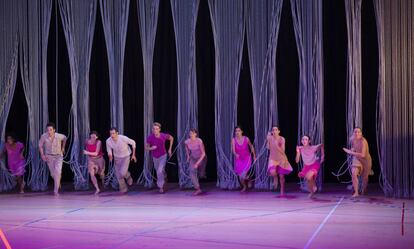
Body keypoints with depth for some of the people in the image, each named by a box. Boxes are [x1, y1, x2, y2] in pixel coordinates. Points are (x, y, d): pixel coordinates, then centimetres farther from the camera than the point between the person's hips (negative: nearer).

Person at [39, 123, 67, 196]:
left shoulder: (59, 136, -23)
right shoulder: (44, 136, -22)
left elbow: (65, 138, 3)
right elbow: (40, 145, -4)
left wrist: (63, 147, 12)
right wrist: (42, 155, -13)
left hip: (58, 156, -2)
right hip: (49, 156, 2)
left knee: (57, 172, -21)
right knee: (53, 174, 10)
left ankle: (56, 190, -17)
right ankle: (58, 182, 44)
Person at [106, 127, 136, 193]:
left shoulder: (123, 138, -30)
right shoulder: (108, 141, -21)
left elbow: (133, 143, -12)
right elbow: (109, 151, -5)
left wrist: (133, 155, -6)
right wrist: (110, 156, -29)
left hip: (126, 157, -3)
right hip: (117, 158, 3)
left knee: (122, 173, -19)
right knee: (118, 175, 3)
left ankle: (128, 176, 17)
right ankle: (123, 189, 23)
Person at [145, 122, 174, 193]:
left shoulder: (164, 136, -24)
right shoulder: (150, 137, -25)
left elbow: (171, 138, -1)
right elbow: (146, 147, -11)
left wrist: (170, 149, -2)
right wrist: (151, 148, -33)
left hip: (163, 156, -2)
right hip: (155, 157, 2)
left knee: (160, 171, -19)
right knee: (159, 171, 23)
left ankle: (161, 187, 1)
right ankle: (164, 177, 58)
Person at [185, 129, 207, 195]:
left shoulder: (199, 141, -30)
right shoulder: (187, 142, -19)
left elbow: (203, 153, -26)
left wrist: (198, 163, -32)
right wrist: (188, 156, 13)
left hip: (201, 158, -2)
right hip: (193, 158, 2)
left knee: (201, 174, 14)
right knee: (192, 173, -20)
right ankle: (198, 189, -16)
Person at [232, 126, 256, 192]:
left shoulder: (246, 139, -15)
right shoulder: (233, 140, -15)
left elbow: (251, 146, 3)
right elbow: (233, 150, -24)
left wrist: (254, 156, 10)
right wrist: (235, 154, -46)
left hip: (247, 158, -2)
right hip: (238, 159, 2)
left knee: (242, 176, -16)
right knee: (240, 176, 9)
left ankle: (248, 179, 21)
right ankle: (244, 187, 39)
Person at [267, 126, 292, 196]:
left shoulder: (282, 139, -14)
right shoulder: (270, 138, -8)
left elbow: (282, 151, -18)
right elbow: (268, 148, -12)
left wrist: (277, 145, -30)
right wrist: (268, 140, -20)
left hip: (281, 158, -1)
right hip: (273, 158, 1)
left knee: (281, 176, 3)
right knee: (272, 172, -25)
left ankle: (282, 191, 21)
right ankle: (275, 178, 13)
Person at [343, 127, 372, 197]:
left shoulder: (363, 141, -33)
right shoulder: (352, 139, -15)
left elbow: (363, 155, -39)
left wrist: (351, 152, -38)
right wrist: (352, 149, -9)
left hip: (365, 160, -3)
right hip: (357, 159, 3)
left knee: (365, 176, 14)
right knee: (354, 174, -18)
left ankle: (363, 191, 39)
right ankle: (356, 192, -10)